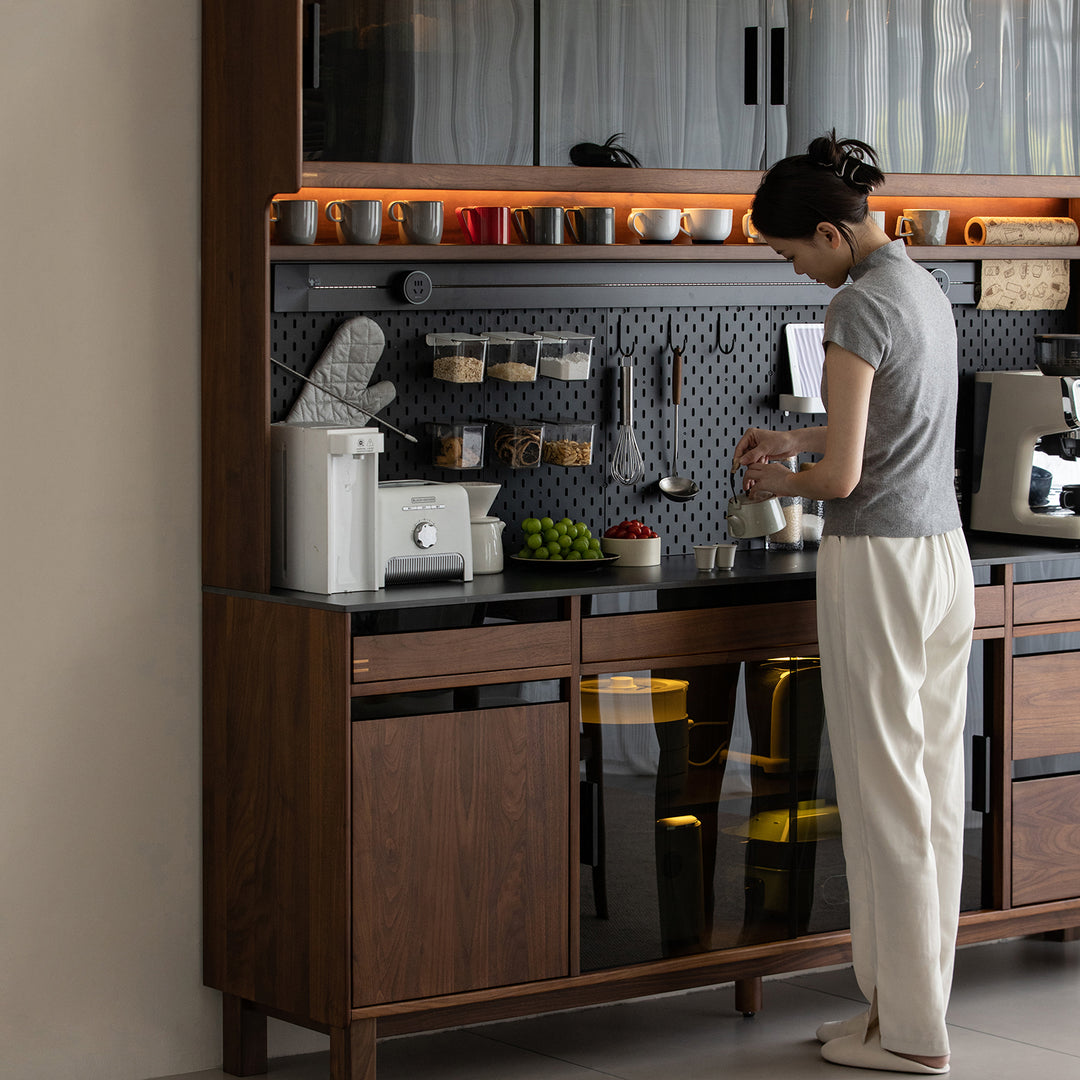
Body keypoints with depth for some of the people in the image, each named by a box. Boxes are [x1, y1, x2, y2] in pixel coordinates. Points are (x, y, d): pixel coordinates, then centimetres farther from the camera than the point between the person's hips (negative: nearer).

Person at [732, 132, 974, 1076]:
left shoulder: (861, 306, -15)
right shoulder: (925, 288, 12)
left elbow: (842, 475, -17)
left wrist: (777, 483, 2)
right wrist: (793, 441, 26)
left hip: (878, 563, -9)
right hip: (946, 552, 9)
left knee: (886, 792, -2)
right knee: (934, 784, 10)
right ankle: (912, 999, 18)